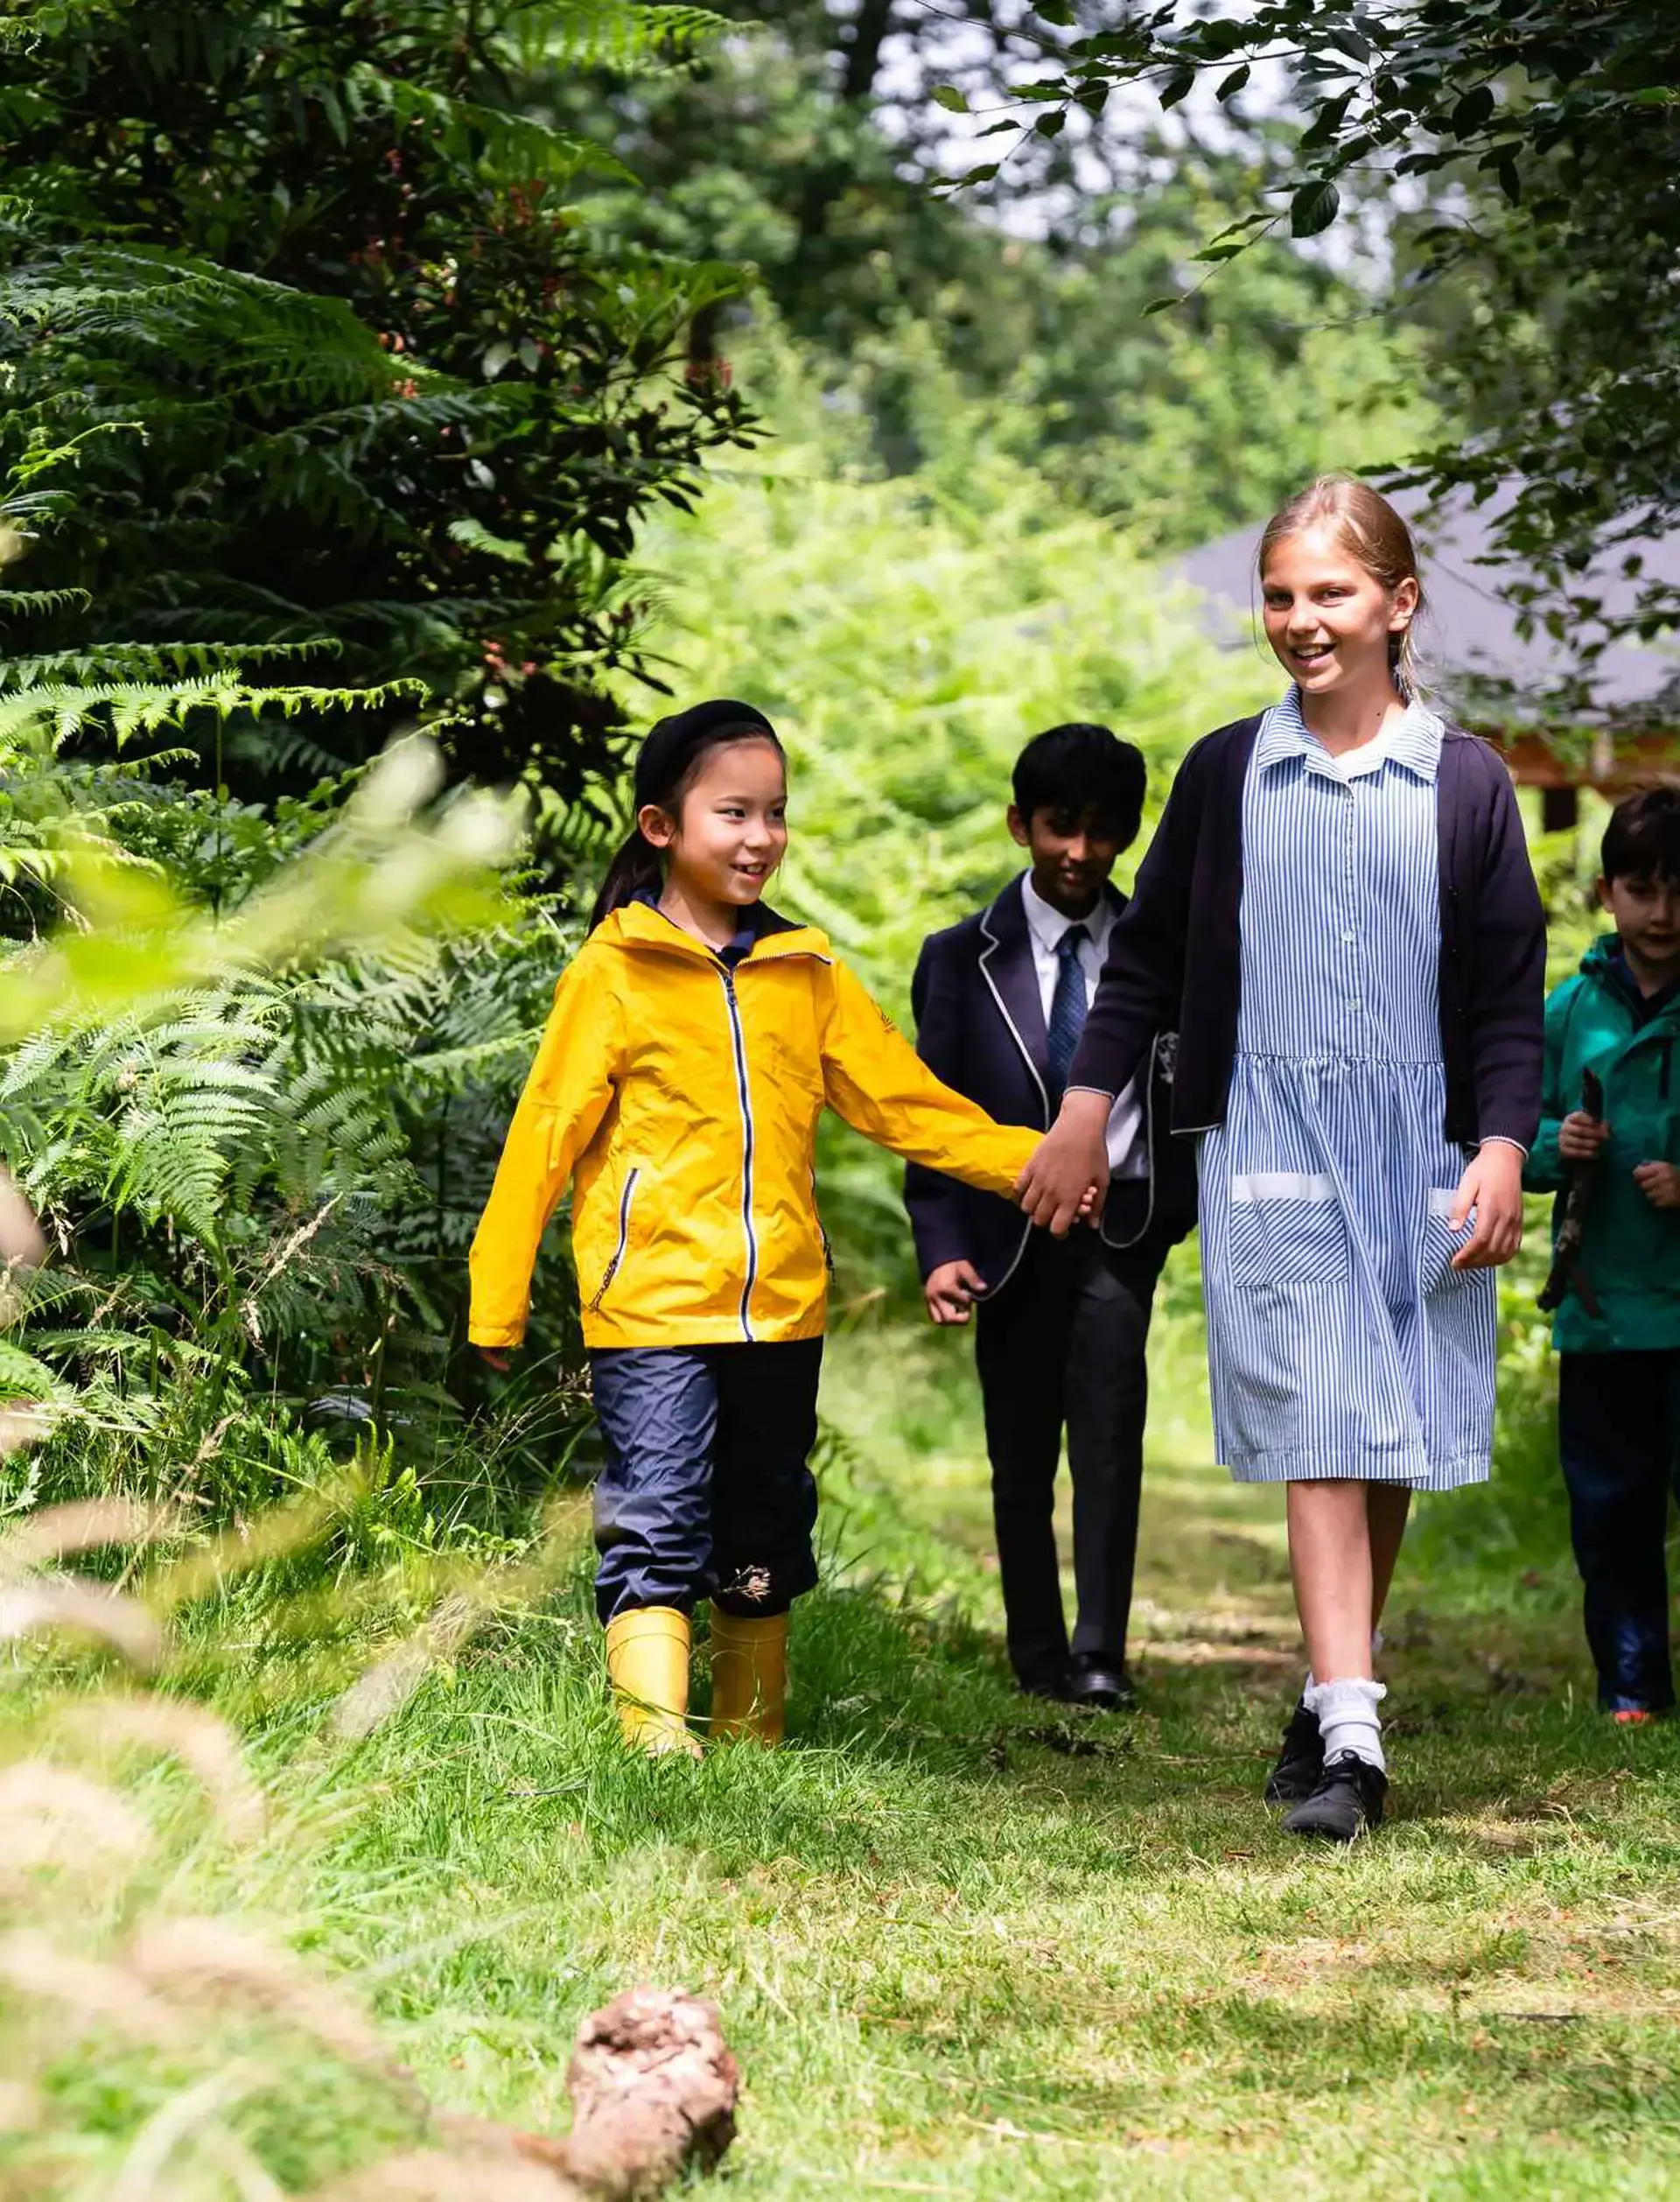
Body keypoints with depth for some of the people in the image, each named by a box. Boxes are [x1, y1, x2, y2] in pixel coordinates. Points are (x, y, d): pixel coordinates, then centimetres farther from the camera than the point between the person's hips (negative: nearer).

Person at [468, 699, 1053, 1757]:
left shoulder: (808, 975, 9)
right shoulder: (615, 972, -3)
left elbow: (906, 1101, 11)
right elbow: (547, 1133, -2)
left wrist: (1030, 1160, -2)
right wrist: (498, 1303, -2)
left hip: (781, 1306, 5)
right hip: (652, 1306, -5)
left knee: (766, 1530, 13)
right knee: (658, 1522, -11)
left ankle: (754, 1738, 25)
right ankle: (656, 1735, -13)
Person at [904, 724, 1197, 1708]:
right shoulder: (964, 959, 4)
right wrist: (943, 1249, -8)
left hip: (1122, 1227, -1)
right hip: (1011, 1232, 1)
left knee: (1110, 1429, -17)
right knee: (1021, 1453, 7)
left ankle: (1101, 1654, -19)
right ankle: (1038, 1655, 16)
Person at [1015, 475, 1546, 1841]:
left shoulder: (1466, 784, 4)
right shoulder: (1226, 776, 6)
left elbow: (1513, 990, 4)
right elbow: (1150, 952, 13)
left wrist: (1503, 1149, -5)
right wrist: (1085, 1111, 9)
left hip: (1423, 1142, 1)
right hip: (1272, 1139, -1)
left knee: (1394, 1441, 5)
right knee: (1320, 1430, -11)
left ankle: (1334, 1702, 21)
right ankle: (1348, 1734, -18)